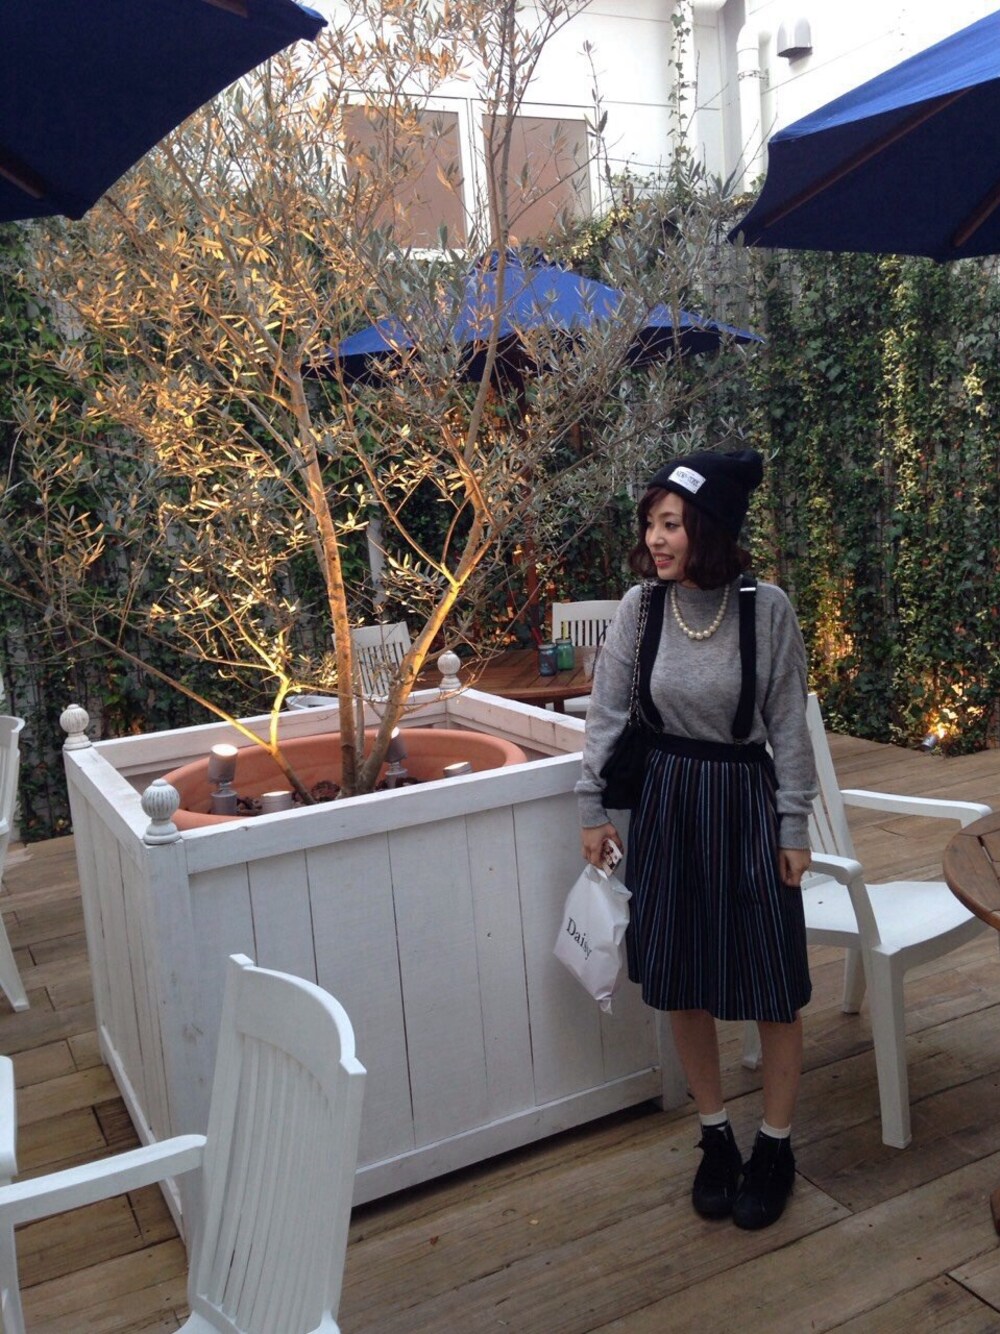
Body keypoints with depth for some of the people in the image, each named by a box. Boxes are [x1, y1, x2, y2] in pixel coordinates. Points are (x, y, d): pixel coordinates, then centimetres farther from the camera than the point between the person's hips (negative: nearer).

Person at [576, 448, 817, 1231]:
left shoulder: (767, 609, -14)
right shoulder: (641, 606, -7)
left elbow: (788, 726, -7)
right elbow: (608, 713, 0)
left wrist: (794, 826, -5)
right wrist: (594, 807, 1)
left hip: (747, 800, -2)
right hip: (668, 800, 3)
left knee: (774, 984, 7)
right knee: (683, 984, 11)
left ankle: (775, 1145, 29)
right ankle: (716, 1137, 32)